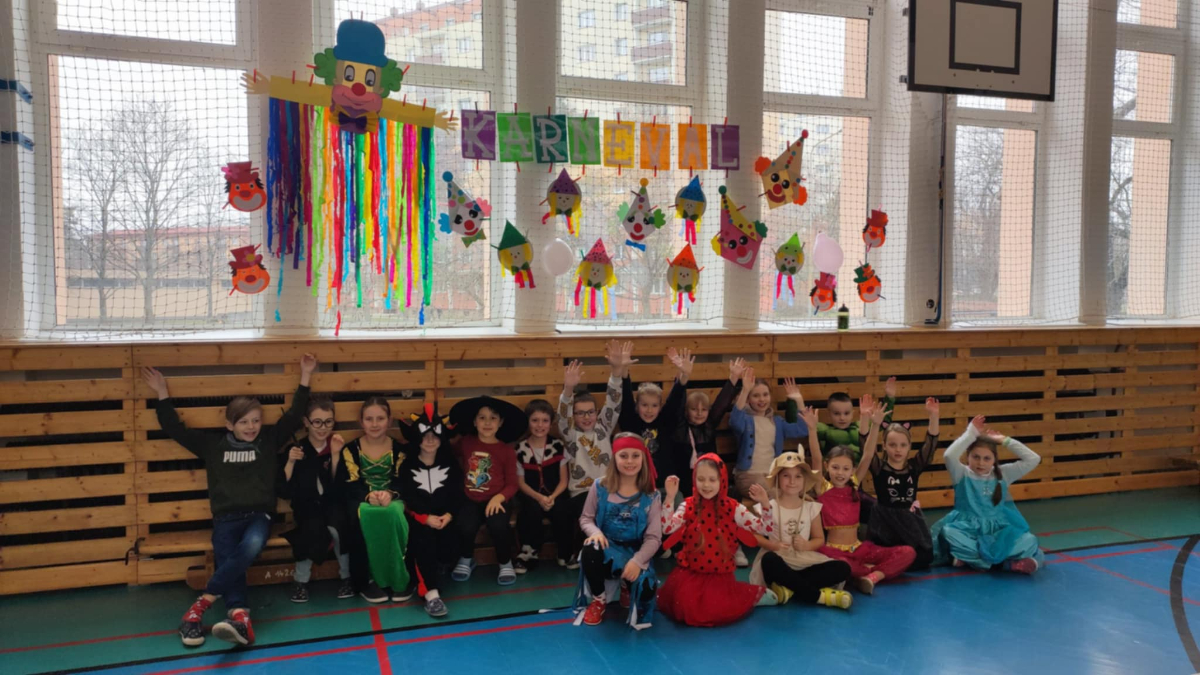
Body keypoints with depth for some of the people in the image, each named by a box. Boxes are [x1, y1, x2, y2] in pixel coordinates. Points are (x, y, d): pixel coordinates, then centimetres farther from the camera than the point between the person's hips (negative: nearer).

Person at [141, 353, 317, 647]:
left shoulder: (269, 440, 12)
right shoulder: (213, 444, 13)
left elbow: (294, 415, 9)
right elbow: (175, 429, 15)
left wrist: (305, 377, 6)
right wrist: (162, 394, 13)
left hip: (259, 515, -1)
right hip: (226, 518, 1)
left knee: (251, 546, -34)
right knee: (227, 560, -24)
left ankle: (202, 603, -37)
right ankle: (239, 616, -45)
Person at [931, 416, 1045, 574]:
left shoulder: (1003, 474, 8)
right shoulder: (962, 475, -1)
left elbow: (1033, 459, 1)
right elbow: (949, 456, -23)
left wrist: (1004, 440, 0)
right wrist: (971, 433, -14)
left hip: (998, 530, 2)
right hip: (968, 530, -2)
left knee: (1028, 540, -25)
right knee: (949, 532, -37)